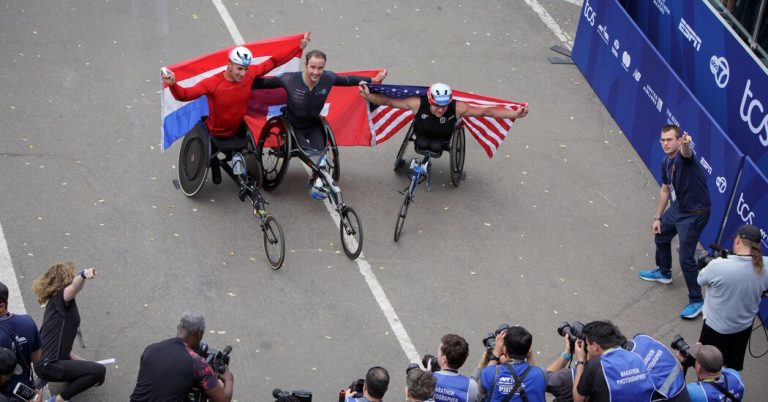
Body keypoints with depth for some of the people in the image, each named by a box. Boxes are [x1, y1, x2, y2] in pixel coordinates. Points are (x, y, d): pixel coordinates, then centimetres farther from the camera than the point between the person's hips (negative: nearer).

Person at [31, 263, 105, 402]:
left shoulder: (55, 302, 18)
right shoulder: (60, 297, -9)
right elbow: (74, 288, -35)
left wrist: (79, 360, 12)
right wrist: (83, 275, -56)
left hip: (46, 361, 10)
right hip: (48, 365, -10)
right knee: (99, 371, -17)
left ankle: (45, 379, 16)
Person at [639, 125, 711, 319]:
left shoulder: (684, 156, -24)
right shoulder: (666, 162, 1)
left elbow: (686, 153, -52)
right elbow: (665, 190, 13)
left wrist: (686, 144, -76)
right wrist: (658, 217, 16)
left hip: (694, 214, -9)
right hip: (677, 208, 9)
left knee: (686, 258, -8)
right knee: (661, 236, 28)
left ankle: (696, 300, 8)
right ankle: (664, 273, 55)